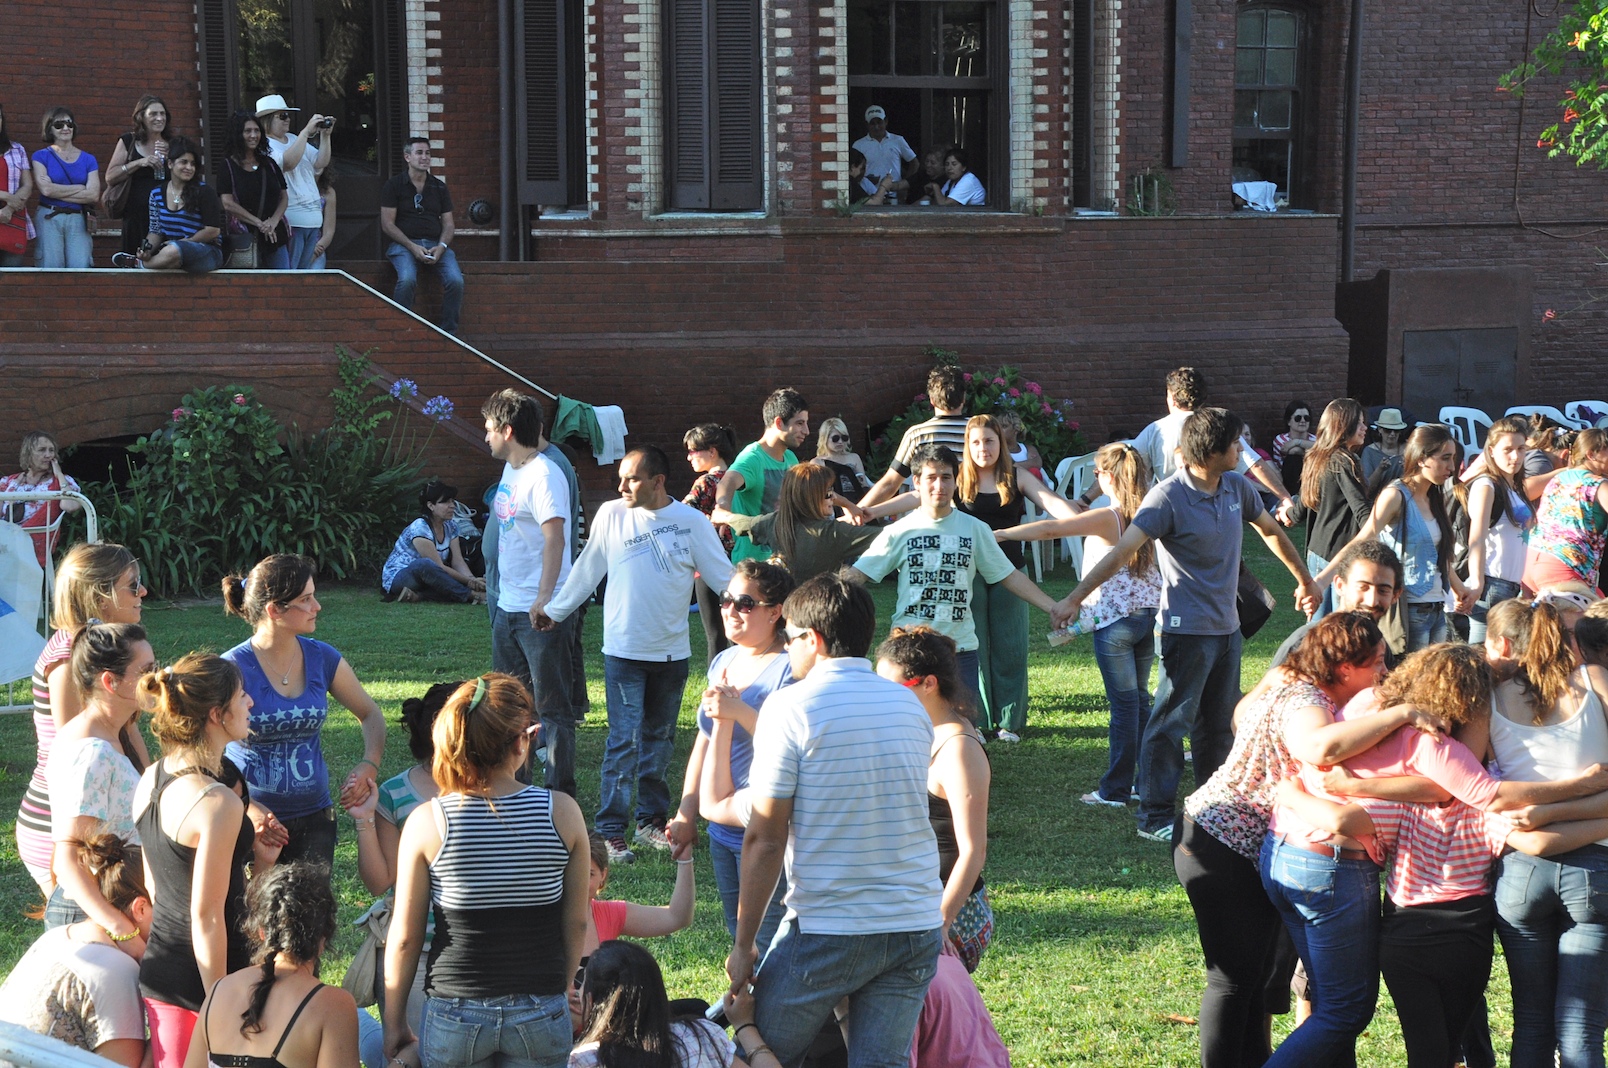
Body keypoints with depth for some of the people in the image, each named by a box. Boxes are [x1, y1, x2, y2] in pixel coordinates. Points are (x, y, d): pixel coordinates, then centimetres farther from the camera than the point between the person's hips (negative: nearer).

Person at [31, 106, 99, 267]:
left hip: (77, 220, 2)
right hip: (49, 219, -1)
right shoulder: (41, 156, 6)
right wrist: (80, 188, -3)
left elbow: (94, 195, -3)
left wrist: (56, 191, -5)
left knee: (81, 267, -9)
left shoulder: (88, 160, 11)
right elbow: (46, 189, -9)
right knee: (51, 268, -6)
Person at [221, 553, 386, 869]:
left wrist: (369, 765, -5)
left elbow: (370, 715, 14)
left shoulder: (323, 659, 1)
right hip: (253, 820, -4)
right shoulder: (233, 668, -12)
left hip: (314, 818, 4)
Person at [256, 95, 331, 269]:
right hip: (290, 222, -8)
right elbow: (288, 162, -24)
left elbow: (321, 163, 15)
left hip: (313, 220, 8)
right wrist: (306, 131, -19)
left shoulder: (293, 139, 17)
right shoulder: (265, 145, -7)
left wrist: (325, 135, 2)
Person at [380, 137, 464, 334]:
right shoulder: (394, 185, 6)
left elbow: (448, 224, 14)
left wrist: (441, 247, -7)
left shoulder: (439, 187, 18)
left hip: (436, 244, 3)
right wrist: (413, 247, -13)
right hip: (403, 243, -3)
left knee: (456, 280, -25)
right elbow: (387, 224, -1)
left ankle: (449, 332, -14)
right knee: (407, 279, -35)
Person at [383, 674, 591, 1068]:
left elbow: (404, 938, -5)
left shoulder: (426, 824, -11)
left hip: (455, 1014, -1)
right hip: (540, 1013, 1)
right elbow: (577, 923, 1)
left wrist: (394, 1022, 8)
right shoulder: (562, 813, -8)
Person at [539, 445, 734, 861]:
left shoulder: (692, 522, -4)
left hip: (672, 651, 2)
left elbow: (723, 577, -1)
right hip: (624, 650, -2)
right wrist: (554, 610, 15)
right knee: (625, 740, -8)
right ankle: (610, 831, -4)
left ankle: (652, 819, 24)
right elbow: (585, 571, 9)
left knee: (659, 740, 12)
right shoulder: (611, 515, -3)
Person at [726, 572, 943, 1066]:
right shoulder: (910, 705, 8)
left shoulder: (791, 706, -9)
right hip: (918, 927, 5)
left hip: (828, 930, -5)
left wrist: (743, 945, -4)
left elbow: (764, 840, -11)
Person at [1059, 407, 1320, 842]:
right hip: (1187, 628, -7)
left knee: (1219, 725, 16)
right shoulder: (1168, 497, -17)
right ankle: (1154, 817, 4)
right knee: (1171, 723, -3)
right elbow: (1122, 551, -23)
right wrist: (1076, 597, -30)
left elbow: (1271, 531, 22)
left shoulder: (1237, 487, 4)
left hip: (1227, 626, 7)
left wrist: (1304, 580, 30)